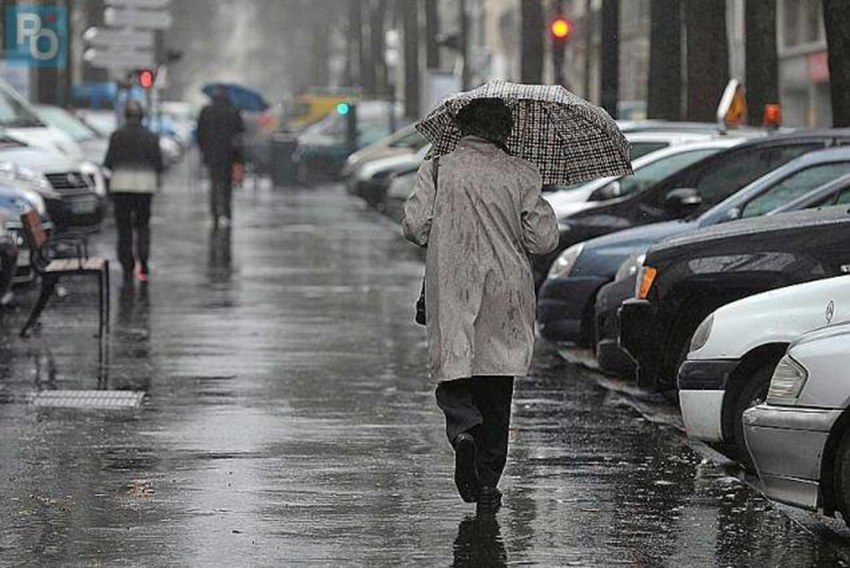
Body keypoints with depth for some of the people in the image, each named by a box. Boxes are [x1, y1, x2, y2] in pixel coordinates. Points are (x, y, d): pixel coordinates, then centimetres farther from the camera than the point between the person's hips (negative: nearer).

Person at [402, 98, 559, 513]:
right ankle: (488, 482, 9)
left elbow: (415, 225, -5)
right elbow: (543, 239, -3)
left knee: (454, 375, 6)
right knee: (496, 389, 9)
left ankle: (463, 429, -27)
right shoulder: (520, 175, 0)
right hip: (506, 291, 1)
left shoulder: (437, 170, 0)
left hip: (451, 290, -1)